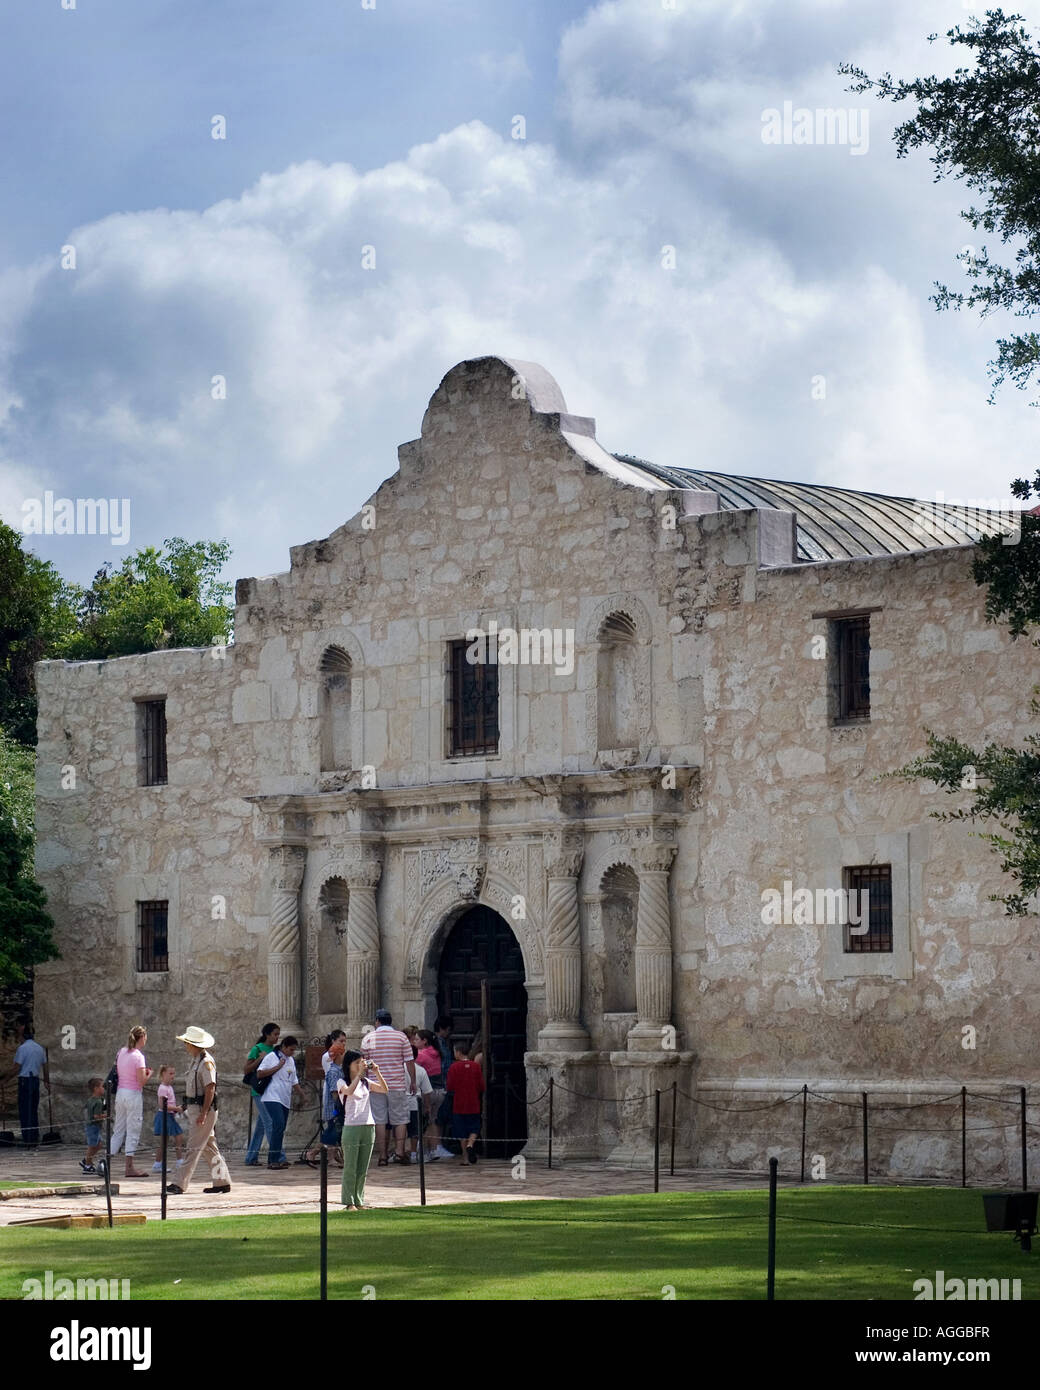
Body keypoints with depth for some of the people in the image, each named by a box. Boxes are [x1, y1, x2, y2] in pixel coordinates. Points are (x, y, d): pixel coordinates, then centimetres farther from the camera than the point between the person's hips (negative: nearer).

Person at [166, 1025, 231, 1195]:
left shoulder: (206, 1062, -16)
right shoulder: (195, 1061, 15)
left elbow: (210, 1089, -20)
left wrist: (203, 1113, -23)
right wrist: (187, 1108, 19)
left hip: (203, 1109, -10)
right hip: (193, 1108, 10)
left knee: (194, 1147, -9)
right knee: (209, 1147, 12)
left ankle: (180, 1184, -10)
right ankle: (222, 1181, 17)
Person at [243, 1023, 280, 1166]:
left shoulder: (275, 1050, 13)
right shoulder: (257, 1049, -6)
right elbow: (246, 1070, -7)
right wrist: (260, 1059, -16)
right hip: (260, 1091, -7)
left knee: (261, 1125, 10)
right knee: (270, 1123, -13)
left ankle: (251, 1158, 16)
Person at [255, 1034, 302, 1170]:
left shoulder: (291, 1061, 19)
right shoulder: (271, 1057, -2)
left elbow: (294, 1081, 26)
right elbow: (259, 1073, -9)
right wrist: (278, 1067, -11)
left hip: (285, 1100, 8)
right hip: (272, 1098, -8)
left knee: (280, 1129, 5)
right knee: (279, 1125, -21)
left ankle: (272, 1160, 9)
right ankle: (275, 1159, -22)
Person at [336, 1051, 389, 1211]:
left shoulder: (366, 1082, 13)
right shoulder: (342, 1082, -1)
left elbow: (385, 1090, 3)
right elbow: (349, 1091, -23)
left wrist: (377, 1073, -7)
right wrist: (360, 1073, -22)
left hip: (368, 1127, 5)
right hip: (351, 1127, -5)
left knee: (362, 1169, 8)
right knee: (350, 1168, -2)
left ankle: (359, 1201, 14)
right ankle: (349, 1202, 3)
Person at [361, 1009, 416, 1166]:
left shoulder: (367, 1038, 3)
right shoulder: (401, 1037, 0)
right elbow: (409, 1062, -1)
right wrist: (413, 1082, 8)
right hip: (397, 1085, -1)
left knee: (379, 1120, 3)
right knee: (400, 1119, 7)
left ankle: (382, 1156, 2)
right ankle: (399, 1152, -3)